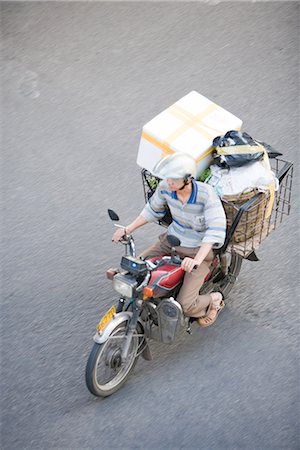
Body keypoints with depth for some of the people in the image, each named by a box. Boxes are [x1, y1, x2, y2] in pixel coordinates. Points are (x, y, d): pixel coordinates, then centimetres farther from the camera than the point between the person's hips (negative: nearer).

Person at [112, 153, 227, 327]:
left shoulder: (206, 193, -28)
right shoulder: (165, 187, -13)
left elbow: (216, 230, -35)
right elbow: (153, 209, 7)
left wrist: (197, 260, -48)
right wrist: (128, 229, 1)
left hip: (199, 250, -6)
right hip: (171, 241, 6)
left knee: (185, 305, -18)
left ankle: (215, 299, 16)